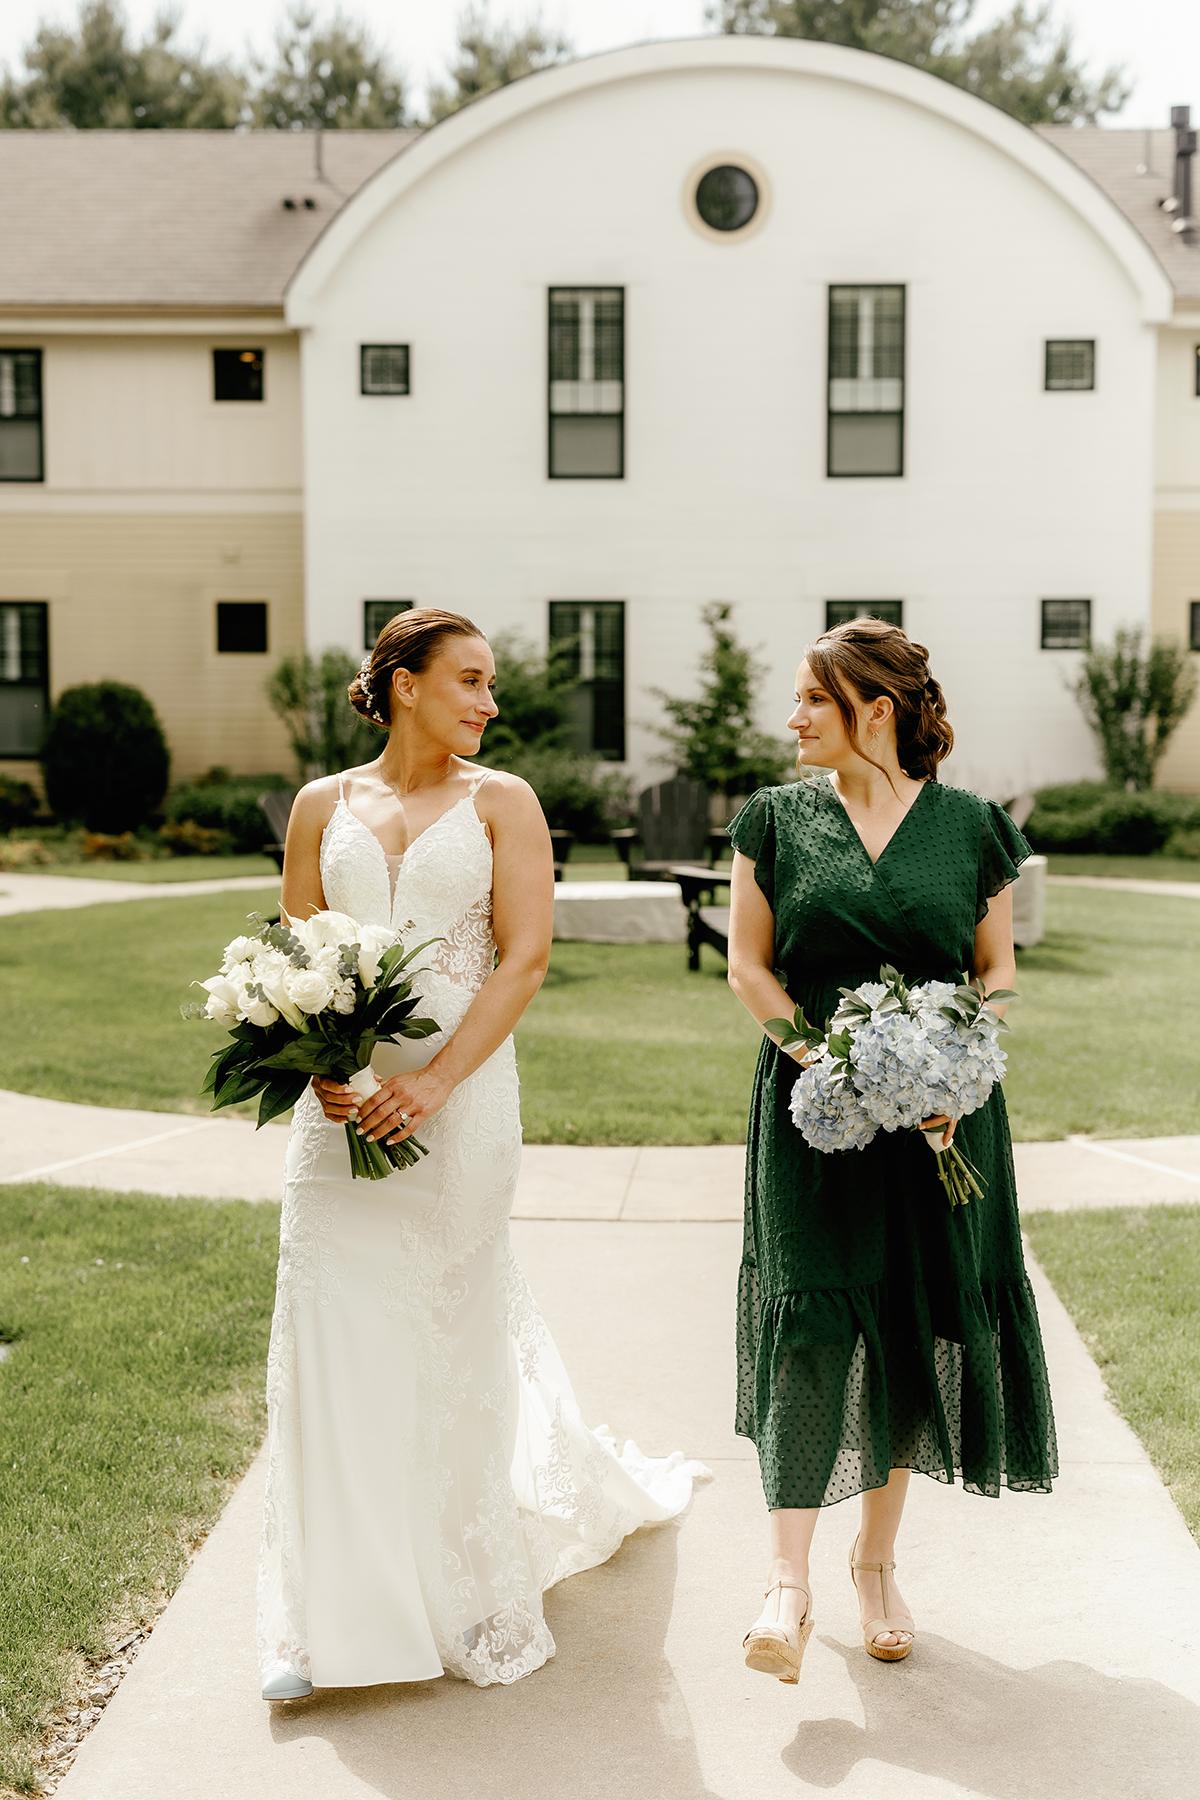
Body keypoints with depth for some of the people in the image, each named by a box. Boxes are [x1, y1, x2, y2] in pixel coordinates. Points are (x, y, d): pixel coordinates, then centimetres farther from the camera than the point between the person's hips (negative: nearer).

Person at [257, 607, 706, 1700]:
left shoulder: (500, 801, 3)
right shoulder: (323, 805, 10)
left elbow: (526, 957, -5)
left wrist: (437, 1080, -16)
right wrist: (320, 1067, -9)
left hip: (461, 1090, -2)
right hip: (345, 1098, 2)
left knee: (455, 1331, 5)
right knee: (333, 1332, 1)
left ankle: (473, 1602, 24)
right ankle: (332, 1613, 13)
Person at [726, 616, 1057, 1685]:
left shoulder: (970, 825, 2)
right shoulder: (778, 819, 3)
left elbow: (999, 968, 7)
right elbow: (749, 966, 3)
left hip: (937, 1117, 1)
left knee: (913, 1328, 8)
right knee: (812, 1325, -9)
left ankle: (878, 1560, 26)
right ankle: (789, 1583, -1)